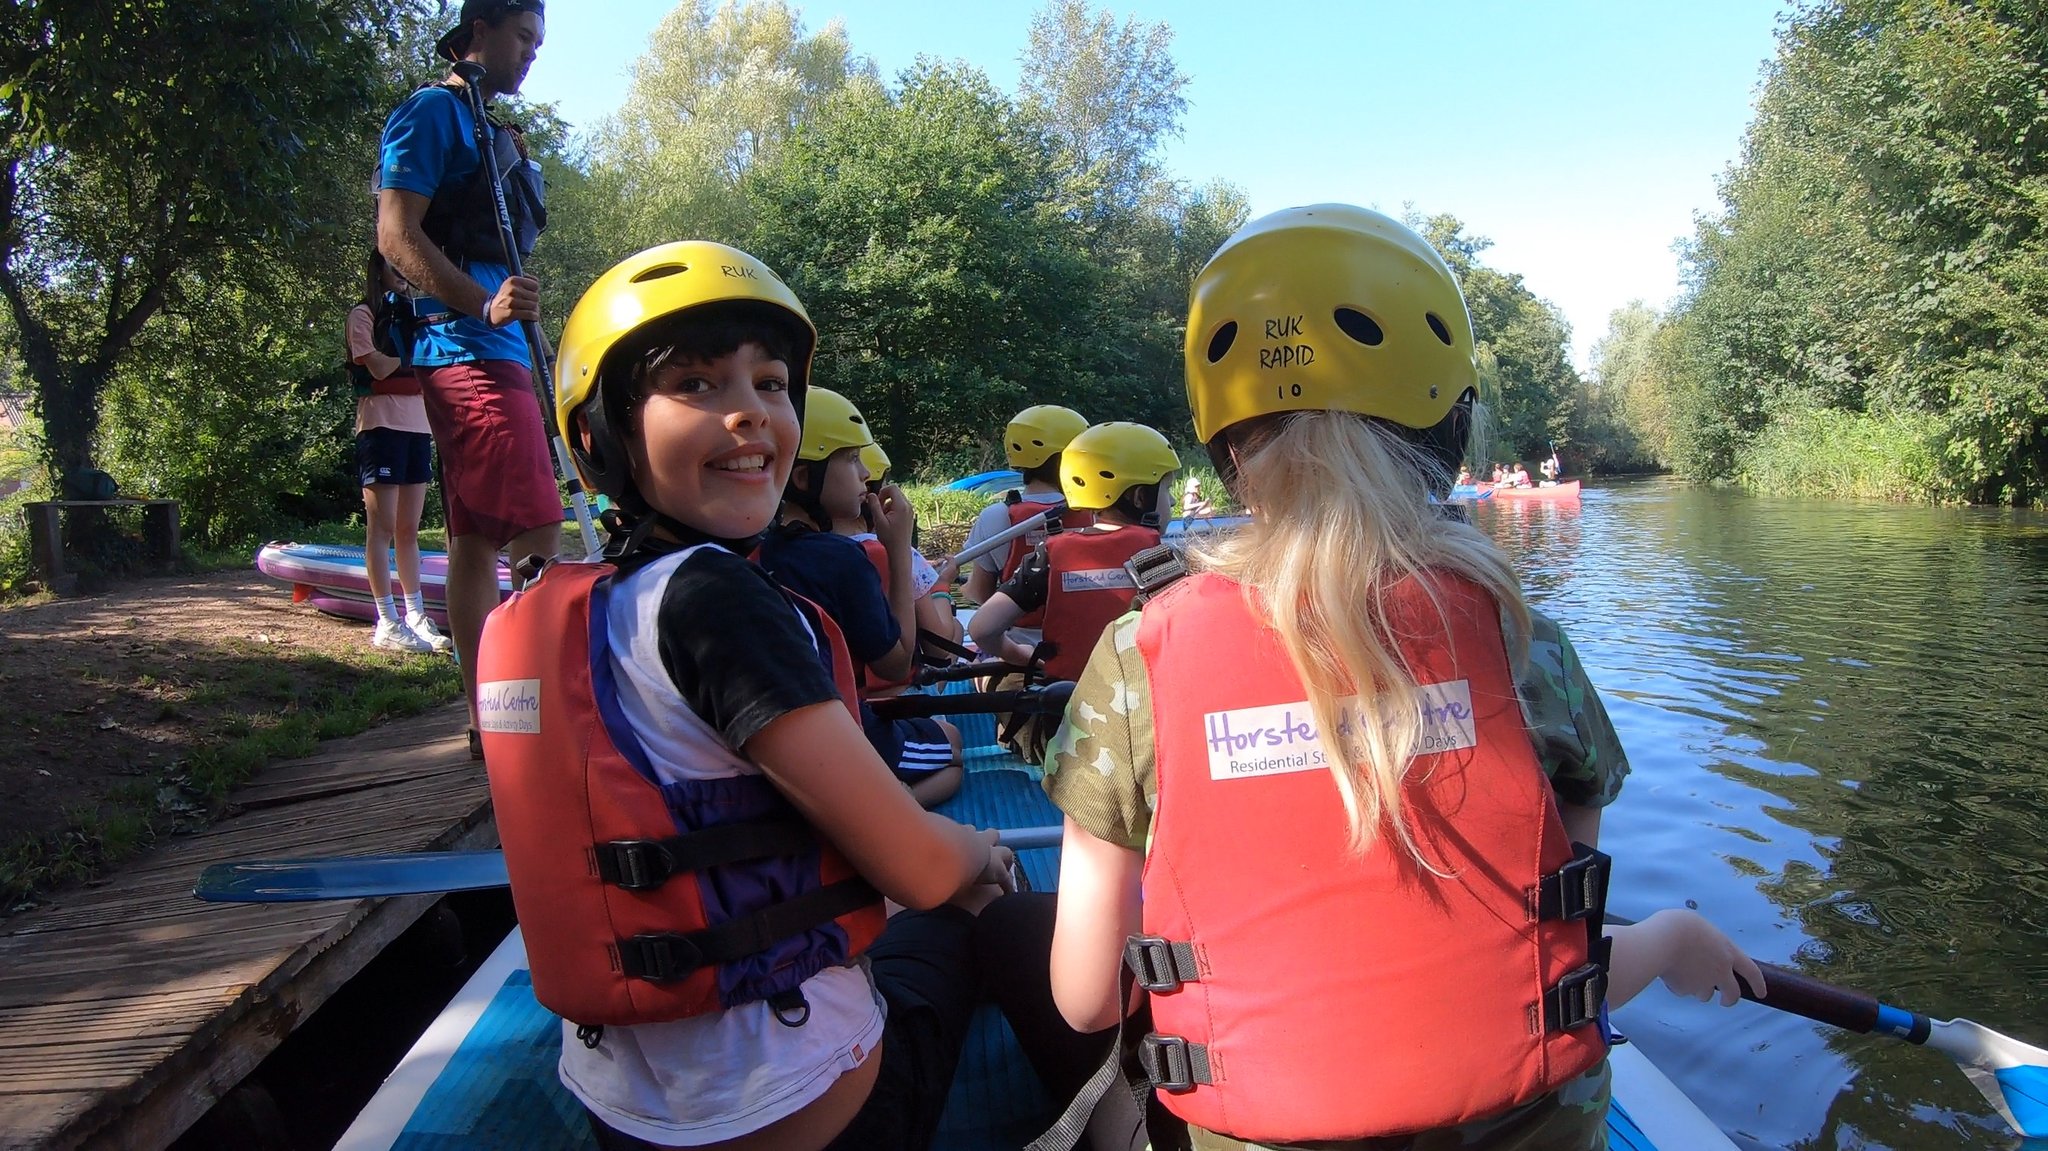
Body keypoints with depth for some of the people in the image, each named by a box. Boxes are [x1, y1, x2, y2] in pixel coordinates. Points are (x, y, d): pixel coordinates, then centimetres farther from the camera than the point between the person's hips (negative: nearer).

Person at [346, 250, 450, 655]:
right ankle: (388, 624, -7)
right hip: (381, 424, -6)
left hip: (418, 426, 6)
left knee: (409, 528, 6)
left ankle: (416, 616, 7)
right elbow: (379, 367, -10)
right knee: (382, 527, -6)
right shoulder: (363, 314, 2)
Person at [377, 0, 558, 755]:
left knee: (478, 538, 8)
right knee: (537, 533, -16)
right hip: (466, 350, -10)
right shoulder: (434, 111, -4)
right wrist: (485, 304, -26)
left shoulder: (489, 126, 24)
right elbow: (396, 235, -14)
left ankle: (487, 723, 13)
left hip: (498, 352, 10)